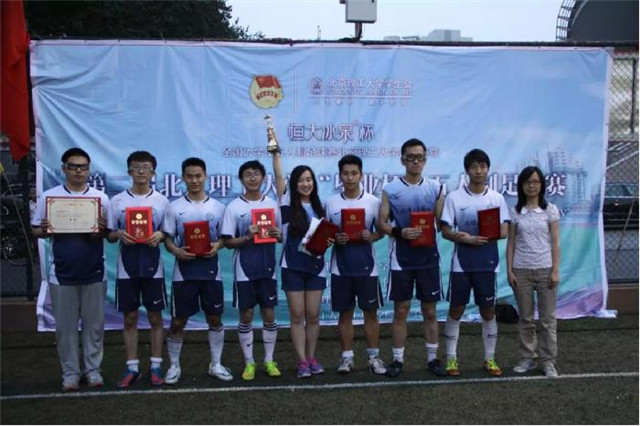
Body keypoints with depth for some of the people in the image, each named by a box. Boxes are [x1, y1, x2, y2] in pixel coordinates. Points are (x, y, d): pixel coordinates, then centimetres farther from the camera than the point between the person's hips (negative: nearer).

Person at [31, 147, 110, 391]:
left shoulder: (101, 197, 3)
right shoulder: (49, 196, 2)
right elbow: (36, 230, 5)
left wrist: (103, 229, -17)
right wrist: (45, 230, -16)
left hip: (94, 272, 1)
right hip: (62, 273, 0)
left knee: (94, 324, 8)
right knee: (66, 326, 7)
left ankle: (93, 369, 20)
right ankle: (70, 372, 18)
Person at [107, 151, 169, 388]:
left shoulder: (162, 201, 2)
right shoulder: (117, 201, 3)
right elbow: (109, 235, 7)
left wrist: (160, 235, -16)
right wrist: (119, 234, -15)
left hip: (153, 267, 0)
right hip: (127, 268, 1)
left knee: (155, 317, 6)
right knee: (130, 318, 7)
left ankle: (156, 366, 16)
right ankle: (132, 368, 17)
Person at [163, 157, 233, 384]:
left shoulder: (217, 207, 4)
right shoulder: (174, 207, 0)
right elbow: (167, 239, 1)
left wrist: (217, 246, -13)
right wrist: (176, 251, -19)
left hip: (210, 271, 1)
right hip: (184, 272, -1)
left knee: (215, 318, 9)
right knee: (178, 321, 5)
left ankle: (216, 364, 23)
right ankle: (174, 366, 20)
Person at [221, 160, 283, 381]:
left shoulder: (272, 204, 5)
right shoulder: (234, 207, -4)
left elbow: (281, 235, 12)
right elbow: (228, 242, -5)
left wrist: (278, 235, -11)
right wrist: (247, 238, -22)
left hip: (268, 269, 2)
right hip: (244, 271, -2)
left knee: (269, 314, 7)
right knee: (246, 316, 5)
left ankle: (269, 360, 20)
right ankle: (249, 362, 18)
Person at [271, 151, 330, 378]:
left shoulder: (319, 207, 9)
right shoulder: (288, 203, -1)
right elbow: (278, 176, -10)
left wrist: (327, 242, -5)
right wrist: (276, 152, -13)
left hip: (315, 266, 3)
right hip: (293, 267, -3)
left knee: (313, 316, 6)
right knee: (297, 316, 1)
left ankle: (312, 358, 19)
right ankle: (302, 361, 9)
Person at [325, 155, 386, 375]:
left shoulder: (373, 201, -1)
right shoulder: (331, 203, 2)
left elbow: (382, 230, 4)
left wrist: (371, 237, -16)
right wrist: (334, 239, -14)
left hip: (367, 266, 0)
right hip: (341, 267, 1)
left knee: (371, 312, 5)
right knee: (345, 313, 7)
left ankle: (374, 356, 17)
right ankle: (347, 357, 18)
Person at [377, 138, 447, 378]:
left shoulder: (435, 188, 5)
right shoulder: (390, 189, -1)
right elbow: (381, 223, -2)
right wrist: (399, 232, -20)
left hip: (428, 257, 2)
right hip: (401, 259, -1)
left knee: (430, 310, 9)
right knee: (401, 311, 5)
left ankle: (432, 358, 20)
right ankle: (398, 359, 15)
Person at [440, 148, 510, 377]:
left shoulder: (497, 198, 3)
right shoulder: (454, 197, -2)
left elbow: (504, 231, 0)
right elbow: (445, 231, -3)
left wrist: (480, 237, -16)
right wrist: (465, 239, -20)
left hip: (487, 263, 2)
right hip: (461, 263, -1)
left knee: (489, 310, 8)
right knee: (456, 310, 5)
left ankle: (490, 358, 21)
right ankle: (451, 358, 16)